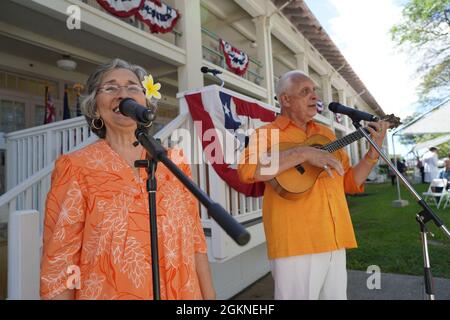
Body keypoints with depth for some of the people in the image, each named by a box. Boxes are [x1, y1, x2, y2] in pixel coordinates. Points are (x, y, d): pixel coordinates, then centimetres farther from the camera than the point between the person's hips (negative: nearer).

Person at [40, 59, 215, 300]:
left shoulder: (174, 163, -1)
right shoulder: (76, 168, -9)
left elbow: (196, 241, 1)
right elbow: (58, 265, -9)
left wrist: (209, 296, 0)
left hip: (182, 293, 3)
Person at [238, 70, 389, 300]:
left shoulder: (326, 134, 16)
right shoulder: (267, 133, -3)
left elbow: (350, 183, 19)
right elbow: (247, 170, -24)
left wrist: (374, 150, 7)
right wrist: (304, 153, -24)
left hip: (334, 242, 7)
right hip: (294, 243, -6)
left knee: (336, 295, 15)